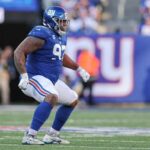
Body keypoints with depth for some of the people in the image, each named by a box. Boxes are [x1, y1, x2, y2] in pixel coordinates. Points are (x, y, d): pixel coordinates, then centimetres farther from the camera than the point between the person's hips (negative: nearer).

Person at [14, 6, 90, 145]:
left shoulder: (60, 36, 11)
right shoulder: (41, 35, -19)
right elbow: (19, 52, -25)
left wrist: (78, 69, 31)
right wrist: (24, 75, -32)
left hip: (51, 80, 10)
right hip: (35, 78, -10)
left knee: (72, 100, 18)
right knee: (52, 97, -36)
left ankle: (52, 135, 23)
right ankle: (29, 136, -34)